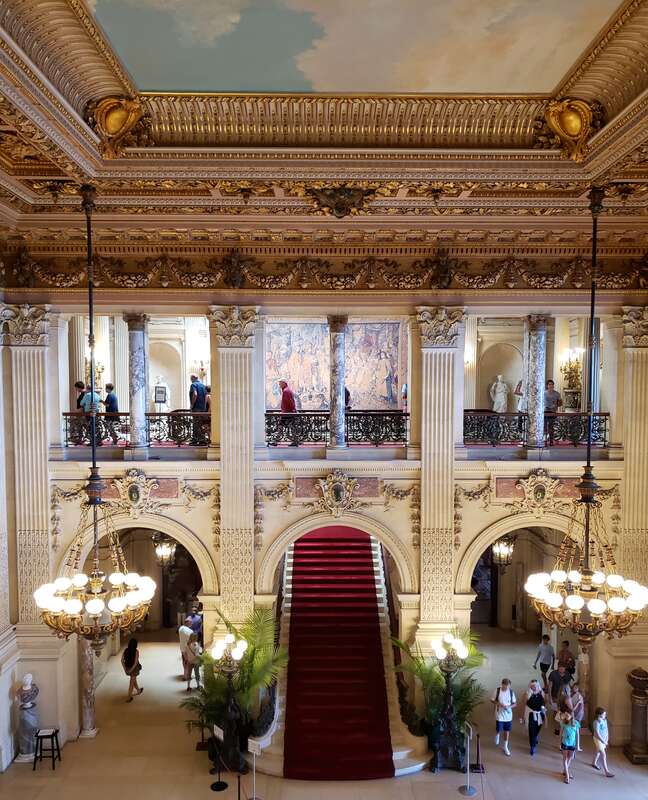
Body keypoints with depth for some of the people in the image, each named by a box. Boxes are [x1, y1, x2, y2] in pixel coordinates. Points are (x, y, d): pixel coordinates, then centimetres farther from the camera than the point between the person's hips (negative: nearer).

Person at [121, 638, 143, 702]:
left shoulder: (125, 650, -12)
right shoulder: (136, 651, -22)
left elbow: (122, 660, -10)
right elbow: (136, 662, -22)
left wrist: (125, 668, -5)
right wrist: (131, 670, -14)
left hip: (127, 667, 4)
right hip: (134, 668, -4)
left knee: (133, 679, 26)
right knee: (132, 682, 10)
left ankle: (138, 690, 47)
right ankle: (129, 697, 16)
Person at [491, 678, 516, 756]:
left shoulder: (511, 692, -7)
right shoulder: (497, 690, -12)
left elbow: (514, 704, -1)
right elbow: (492, 700, -3)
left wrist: (509, 706, -20)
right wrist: (498, 703, -20)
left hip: (508, 715, 1)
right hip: (499, 715, -1)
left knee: (507, 731, 9)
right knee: (499, 730, 4)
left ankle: (506, 747, 27)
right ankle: (497, 735, 41)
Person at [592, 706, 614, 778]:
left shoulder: (604, 720, -5)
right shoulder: (596, 722, -28)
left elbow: (606, 729, 6)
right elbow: (597, 734, -25)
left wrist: (607, 738, -1)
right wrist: (603, 741, -21)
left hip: (604, 739, 8)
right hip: (598, 739, -8)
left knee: (598, 751, 26)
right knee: (603, 755, -6)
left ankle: (594, 763, 47)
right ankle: (606, 772, 0)